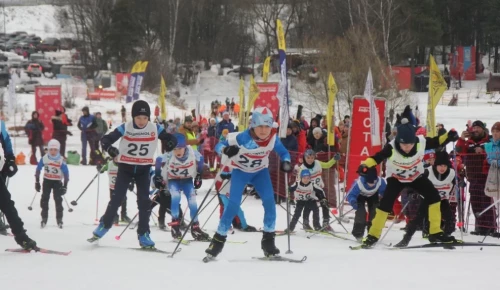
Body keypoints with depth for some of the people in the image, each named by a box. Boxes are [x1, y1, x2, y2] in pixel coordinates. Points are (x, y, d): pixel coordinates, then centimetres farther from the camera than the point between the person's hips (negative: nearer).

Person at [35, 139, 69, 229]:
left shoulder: (61, 161, -14)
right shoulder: (44, 159, -9)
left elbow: (66, 174, -8)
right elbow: (38, 169, 3)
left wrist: (65, 186, -9)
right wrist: (37, 182, 3)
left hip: (57, 182, -2)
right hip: (47, 181, 2)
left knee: (58, 200, -6)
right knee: (44, 199, -2)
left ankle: (59, 220, 3)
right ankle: (44, 219, 6)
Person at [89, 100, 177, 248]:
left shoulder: (155, 129, -10)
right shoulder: (125, 128, -15)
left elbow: (171, 138, 0)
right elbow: (105, 139, -13)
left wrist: (171, 143, -24)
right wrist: (109, 148, -35)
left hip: (143, 169, 1)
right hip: (125, 167, -1)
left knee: (144, 201, -1)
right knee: (117, 198, 0)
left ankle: (143, 234, 6)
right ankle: (104, 225, 17)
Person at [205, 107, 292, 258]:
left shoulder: (273, 139, -22)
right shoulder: (242, 138, -31)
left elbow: (283, 152, -5)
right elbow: (218, 146, -24)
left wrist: (286, 162, -28)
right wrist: (226, 150, -48)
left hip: (260, 171, 3)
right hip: (240, 171, -3)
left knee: (269, 202, -13)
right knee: (233, 204, -14)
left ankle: (268, 239, 1)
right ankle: (219, 239, 0)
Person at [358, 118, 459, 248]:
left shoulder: (421, 142, -28)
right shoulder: (391, 148, -36)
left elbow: (435, 142, -11)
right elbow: (377, 157, -38)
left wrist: (448, 136, -25)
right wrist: (365, 165, -56)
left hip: (416, 176, 3)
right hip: (396, 178, -3)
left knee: (434, 197, -10)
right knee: (385, 203, -15)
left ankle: (435, 233, -2)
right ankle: (373, 235, 0)